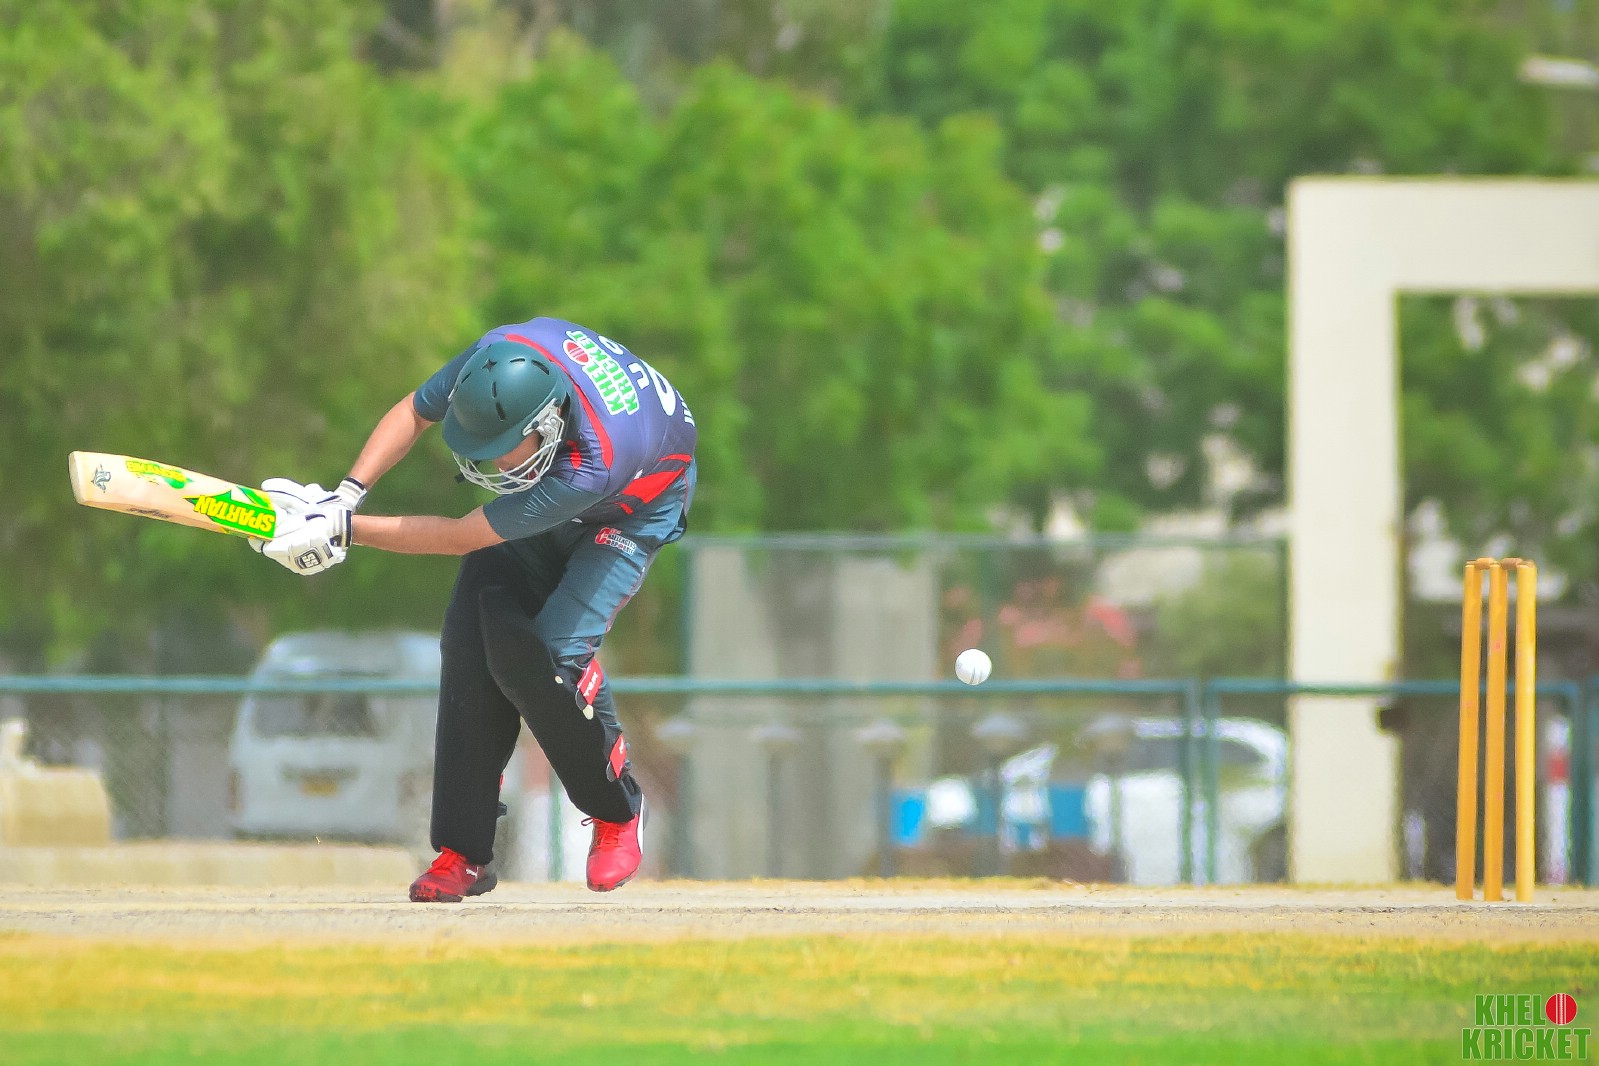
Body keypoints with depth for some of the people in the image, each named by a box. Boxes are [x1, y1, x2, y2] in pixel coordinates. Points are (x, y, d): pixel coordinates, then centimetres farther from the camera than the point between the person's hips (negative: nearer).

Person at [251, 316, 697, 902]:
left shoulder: (593, 463, -46)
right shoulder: (502, 352, -33)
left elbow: (462, 537, -38)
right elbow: (414, 412, -14)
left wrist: (346, 530, -37)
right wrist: (345, 497, -28)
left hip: (628, 516, -6)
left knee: (549, 656, -24)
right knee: (476, 640, -12)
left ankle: (617, 812, 4)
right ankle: (462, 852, -8)